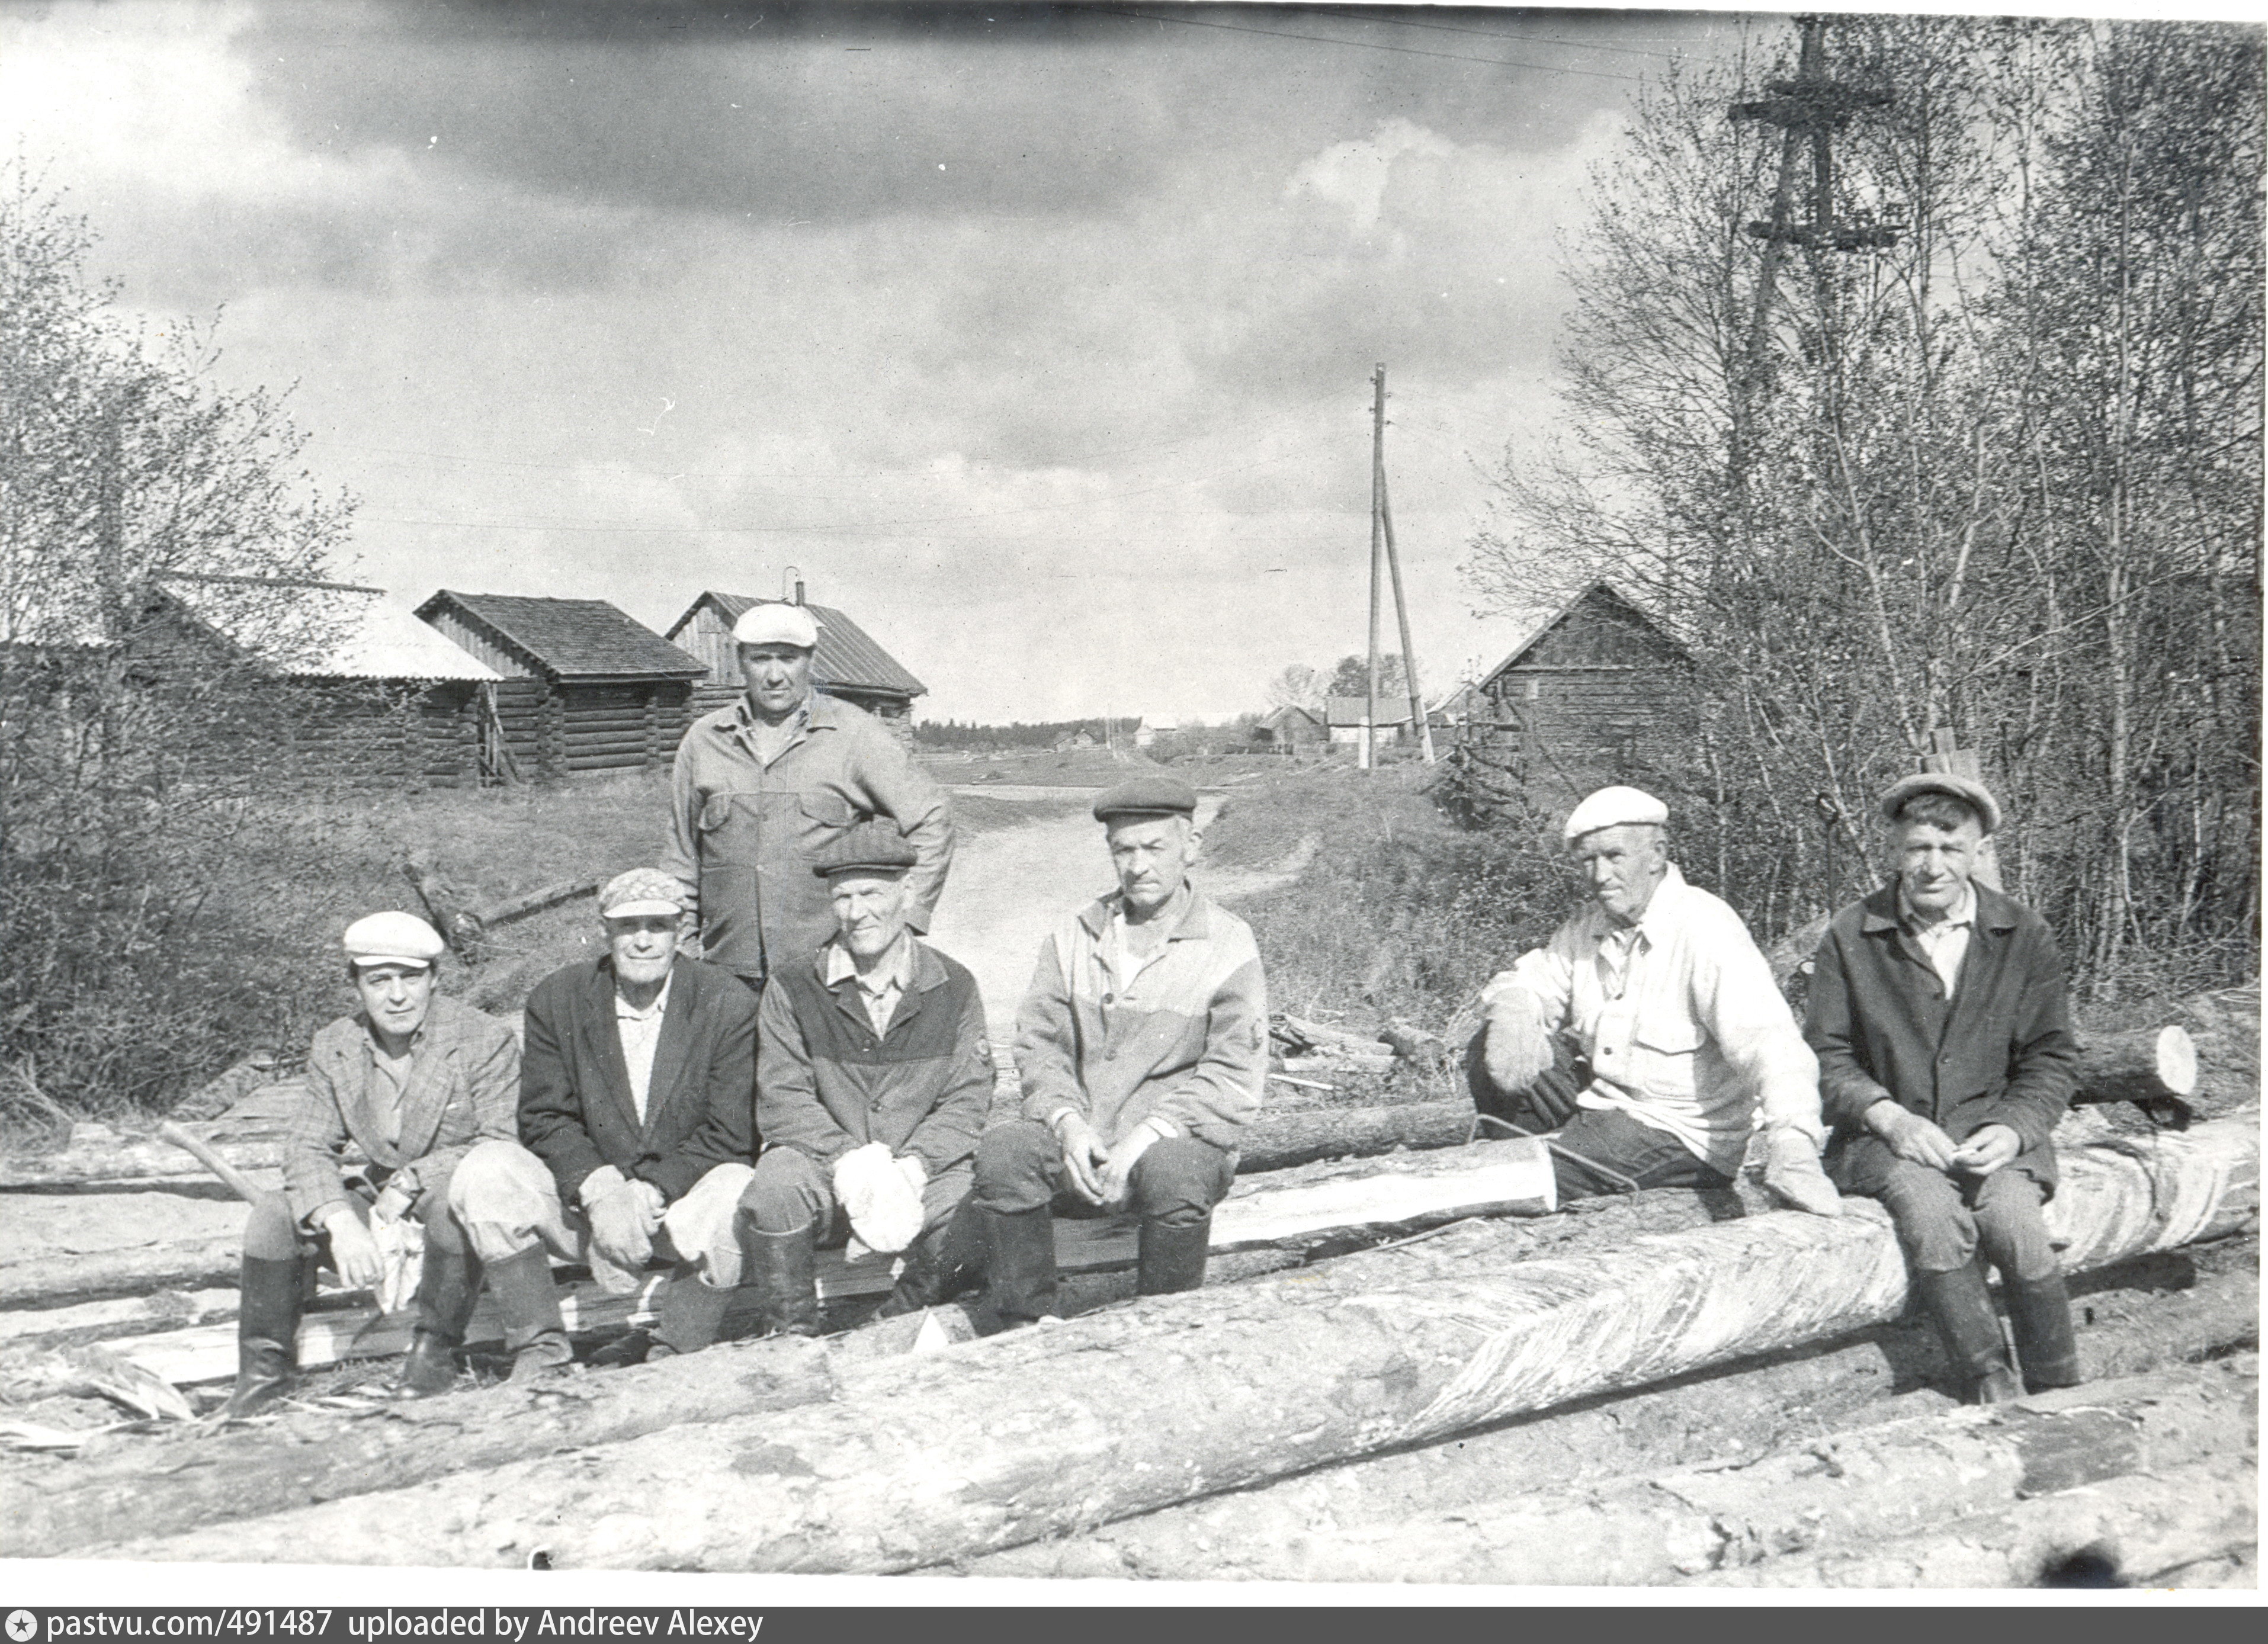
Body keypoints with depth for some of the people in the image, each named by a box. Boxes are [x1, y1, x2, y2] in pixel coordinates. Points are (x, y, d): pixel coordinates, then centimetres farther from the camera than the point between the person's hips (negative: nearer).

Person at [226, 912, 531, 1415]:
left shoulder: (485, 1041, -14)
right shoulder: (334, 1046, 1)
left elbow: (502, 1147, -18)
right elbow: (306, 1147, -4)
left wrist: (410, 1184, -26)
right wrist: (342, 1225, -23)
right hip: (383, 1203, 5)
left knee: (455, 1197, -38)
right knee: (274, 1216, -13)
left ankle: (435, 1351, -19)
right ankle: (263, 1373, 1)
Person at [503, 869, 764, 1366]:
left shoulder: (729, 1005, -7)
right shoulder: (557, 1000, 1)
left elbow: (730, 1134, -10)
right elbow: (544, 1118, -2)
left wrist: (650, 1193, -23)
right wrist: (598, 1190, -21)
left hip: (685, 1201, -2)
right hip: (589, 1199, 2)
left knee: (737, 1193, -35)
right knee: (488, 1180, -22)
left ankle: (672, 1353, -24)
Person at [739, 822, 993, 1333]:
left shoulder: (955, 989, 6)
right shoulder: (793, 989, 4)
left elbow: (967, 1100, 1)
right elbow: (782, 1100, -3)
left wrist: (911, 1167, -18)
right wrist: (849, 1159, -21)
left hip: (920, 1170, 1)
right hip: (823, 1165, -1)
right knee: (777, 1190, -33)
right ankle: (794, 1339, -12)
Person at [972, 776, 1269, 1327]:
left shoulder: (1228, 945, 2)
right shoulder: (1074, 937, 14)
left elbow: (1234, 1076, -4)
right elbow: (1037, 1043, 10)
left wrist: (1148, 1135, -16)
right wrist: (1067, 1121, -10)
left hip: (1177, 1141, -3)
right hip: (1077, 1138, 3)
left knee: (1174, 1175, -37)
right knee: (1000, 1153, -26)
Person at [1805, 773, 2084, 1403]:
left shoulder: (2024, 936, 5)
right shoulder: (1849, 937, 2)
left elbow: (2051, 1060, 8)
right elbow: (1827, 1056, 3)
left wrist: (2013, 1128, -10)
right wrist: (1888, 1116, -13)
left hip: (1995, 1131, 1)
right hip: (1888, 1134, -1)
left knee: (2014, 1221, -28)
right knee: (1930, 1214, -31)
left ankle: (2060, 1400, -8)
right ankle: (1988, 1385, -17)